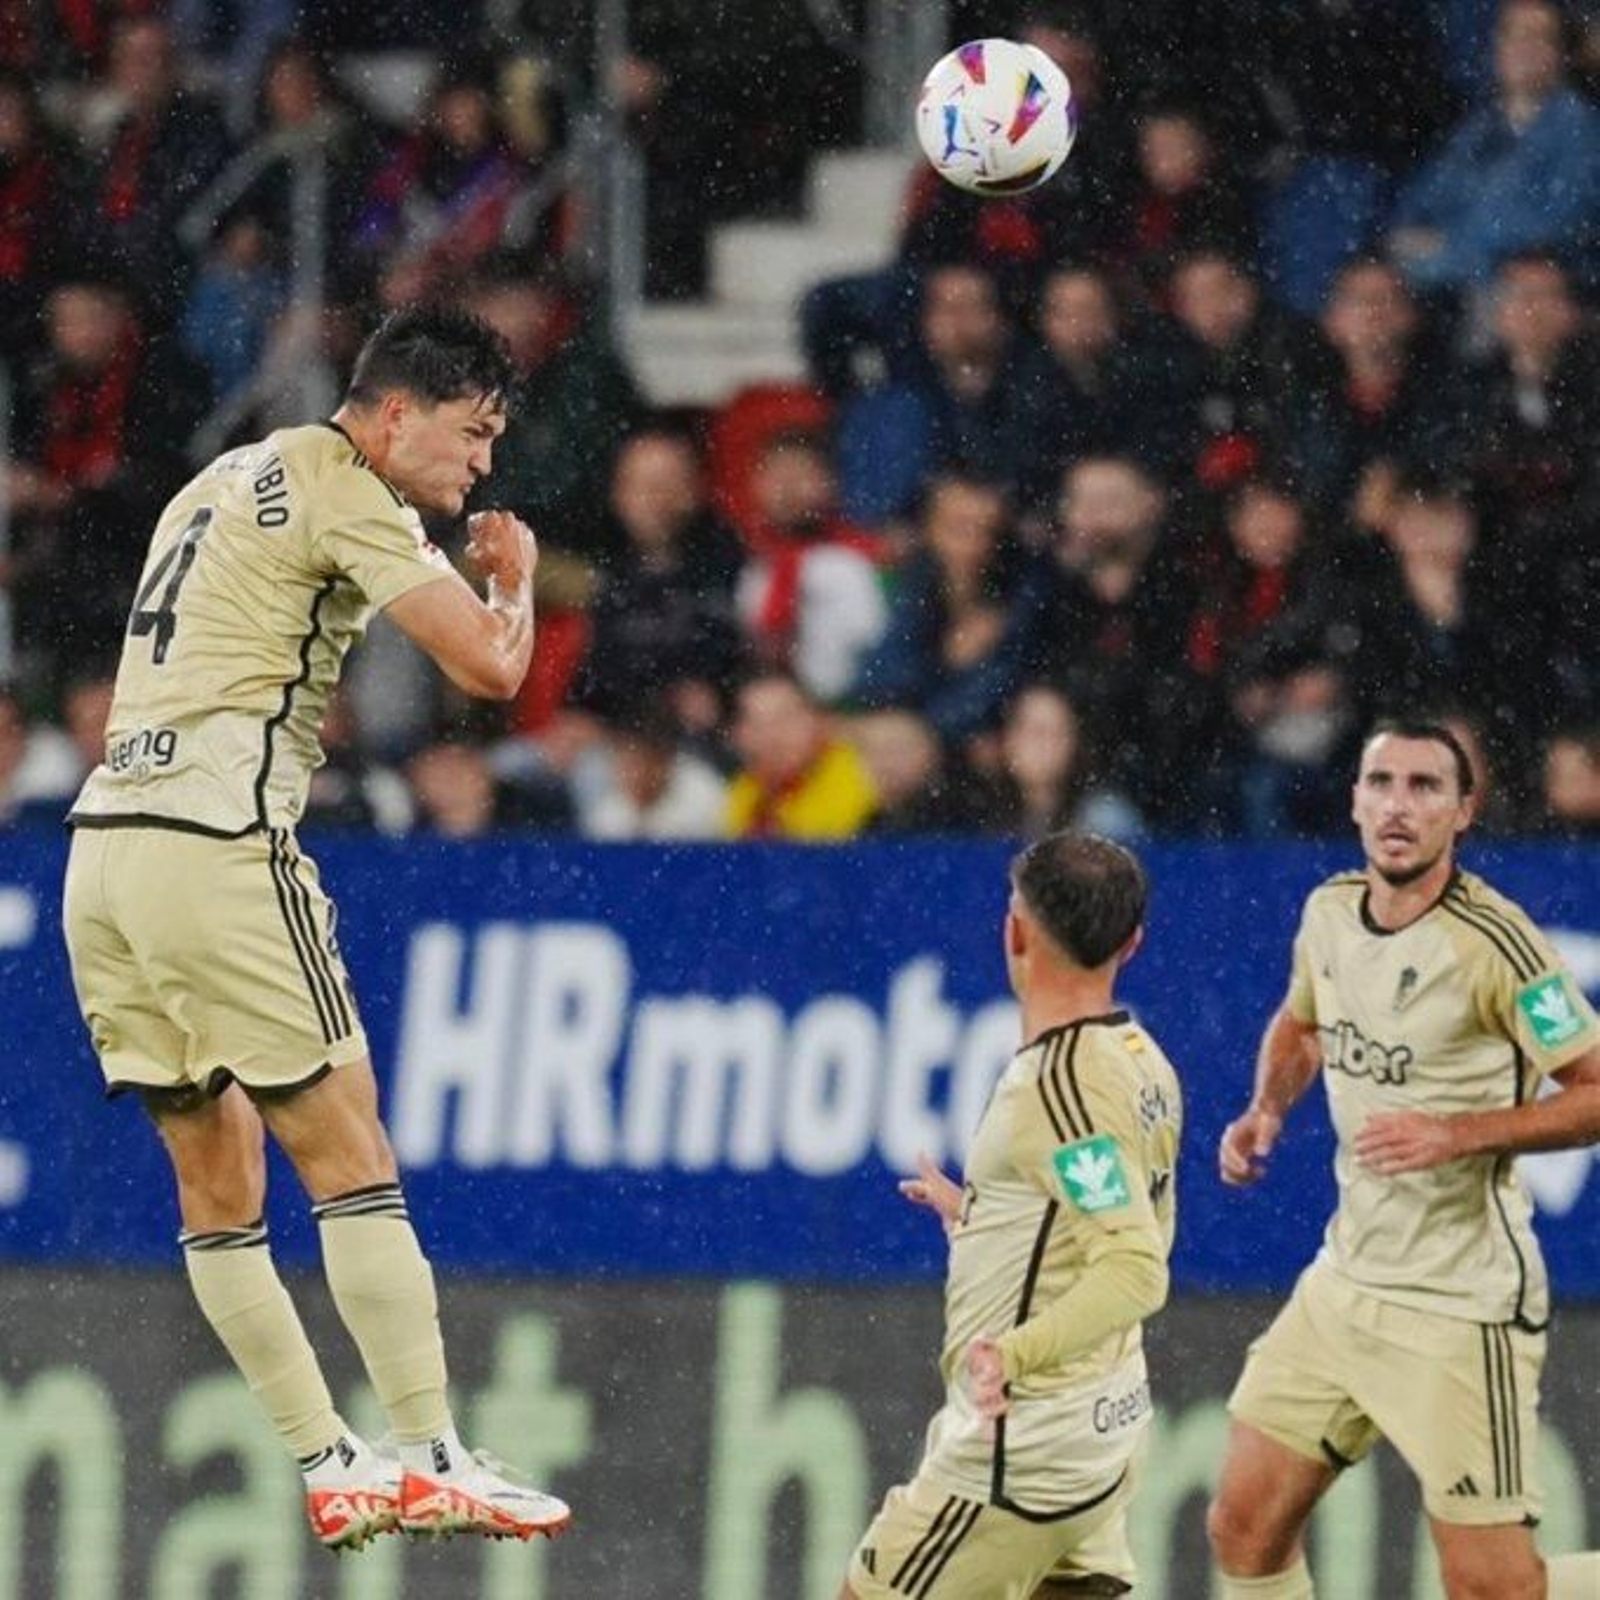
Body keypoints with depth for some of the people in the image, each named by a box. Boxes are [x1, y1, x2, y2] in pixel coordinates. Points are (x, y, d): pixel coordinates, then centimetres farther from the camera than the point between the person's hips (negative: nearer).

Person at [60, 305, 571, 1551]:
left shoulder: (227, 483, 22)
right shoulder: (341, 489, -5)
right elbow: (491, 664, -10)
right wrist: (515, 577, 10)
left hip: (105, 839, 9)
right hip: (215, 849, -9)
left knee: (218, 1181, 9)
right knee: (350, 1158, -5)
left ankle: (331, 1467, 12)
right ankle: (434, 1463, -6)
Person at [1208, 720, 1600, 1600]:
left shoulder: (1490, 940, -18)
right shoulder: (1330, 911, 3)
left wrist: (1458, 1135, -25)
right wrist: (1266, 1109, 6)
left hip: (1460, 1303, -7)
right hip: (1344, 1284, 7)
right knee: (1244, 1528, 6)